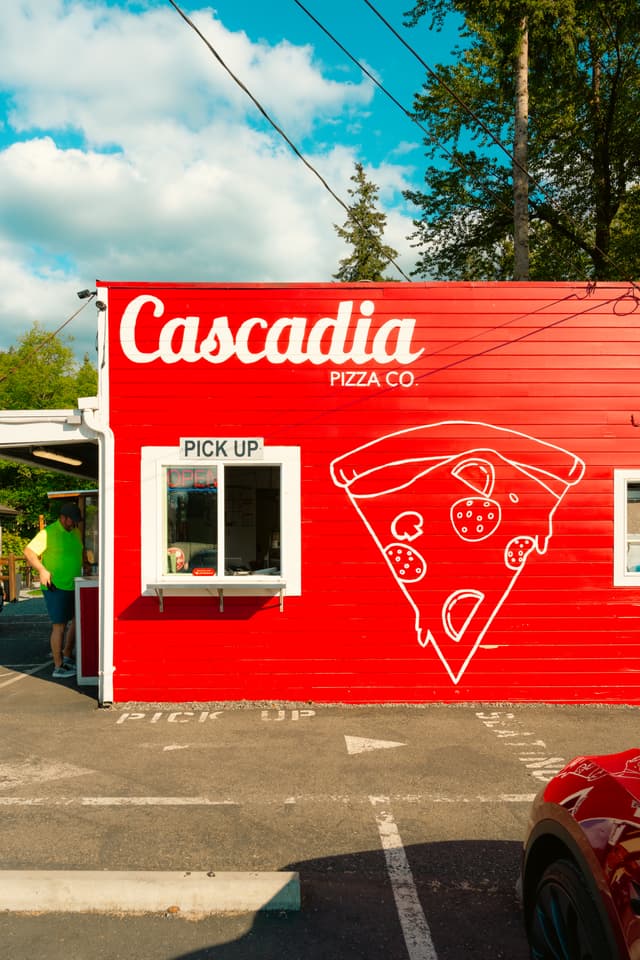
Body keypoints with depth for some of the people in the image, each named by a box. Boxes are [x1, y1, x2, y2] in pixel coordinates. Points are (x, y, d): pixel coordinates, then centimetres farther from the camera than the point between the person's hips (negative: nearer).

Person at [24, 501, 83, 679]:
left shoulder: (75, 533, 11)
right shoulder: (48, 533, -12)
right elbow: (28, 552, -14)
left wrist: (80, 575, 17)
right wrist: (42, 570, -23)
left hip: (73, 587, 8)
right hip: (55, 587, -8)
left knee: (77, 621, 14)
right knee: (59, 626, -4)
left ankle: (67, 657, 30)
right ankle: (58, 667, 5)